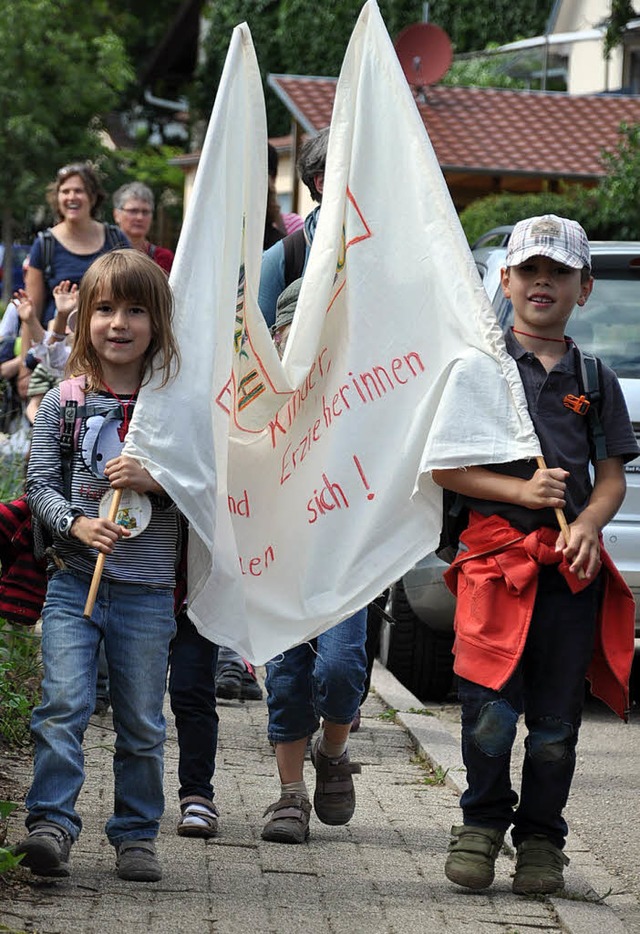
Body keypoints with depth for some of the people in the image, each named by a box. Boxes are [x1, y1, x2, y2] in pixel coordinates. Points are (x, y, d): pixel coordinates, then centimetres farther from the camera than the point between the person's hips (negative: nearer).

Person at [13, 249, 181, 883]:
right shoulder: (61, 404, 3)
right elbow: (40, 483, 3)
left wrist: (156, 480, -15)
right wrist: (74, 524, -15)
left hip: (147, 591, 0)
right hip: (74, 578, 0)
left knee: (141, 721, 7)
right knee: (63, 704, -11)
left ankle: (136, 834, 18)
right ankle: (52, 822, -9)